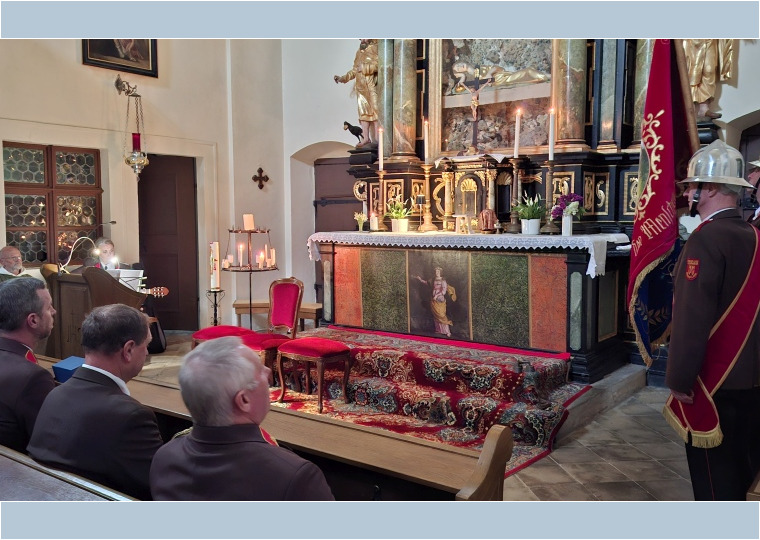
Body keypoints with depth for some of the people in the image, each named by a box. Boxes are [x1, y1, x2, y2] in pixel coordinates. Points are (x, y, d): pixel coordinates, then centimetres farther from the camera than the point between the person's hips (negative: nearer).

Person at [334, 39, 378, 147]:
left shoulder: (374, 49, 0)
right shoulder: (359, 52, 20)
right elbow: (354, 70, 21)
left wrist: (365, 67, -13)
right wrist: (342, 78, 13)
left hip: (372, 86, -7)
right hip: (361, 87, 7)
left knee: (375, 111, -8)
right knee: (363, 112, 4)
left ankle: (377, 138, -9)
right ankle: (366, 138, 6)